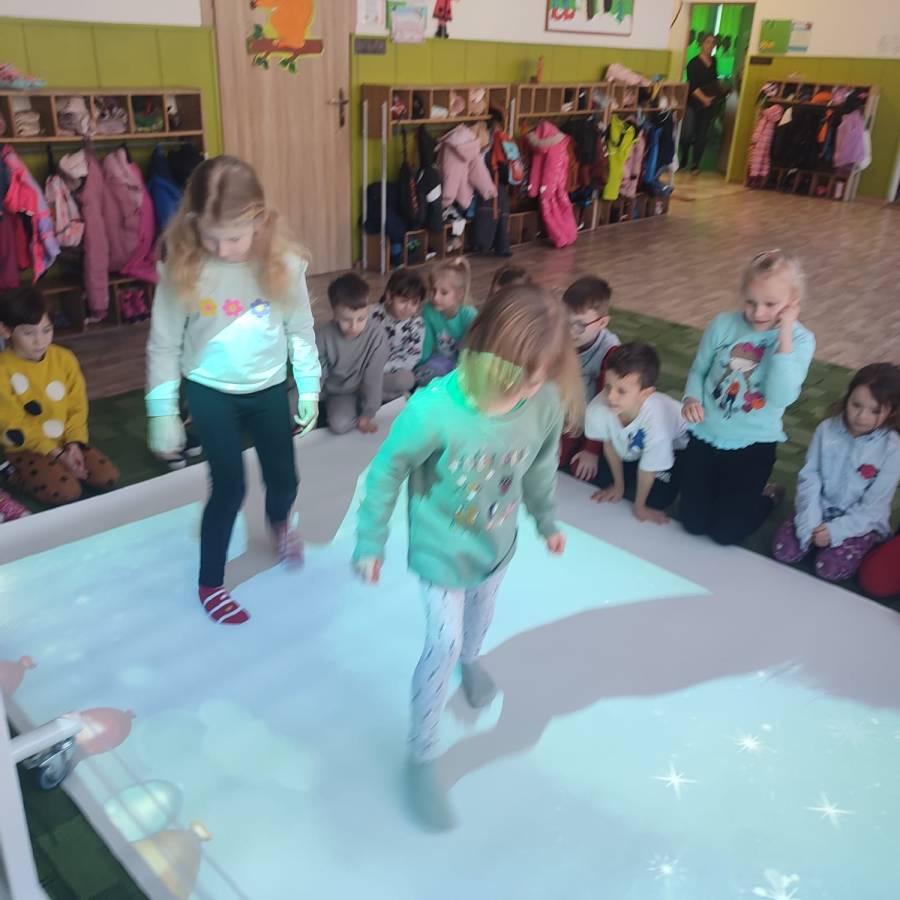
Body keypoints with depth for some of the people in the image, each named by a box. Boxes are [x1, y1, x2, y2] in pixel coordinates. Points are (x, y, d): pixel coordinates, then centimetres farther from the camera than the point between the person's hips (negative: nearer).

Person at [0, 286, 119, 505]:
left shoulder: (64, 359, -1)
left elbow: (78, 407, 2)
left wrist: (74, 442, -13)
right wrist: (55, 453, -17)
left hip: (65, 443, 5)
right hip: (26, 449, -5)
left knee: (108, 478, -13)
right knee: (66, 492, -25)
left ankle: (57, 471, 8)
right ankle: (19, 477, 3)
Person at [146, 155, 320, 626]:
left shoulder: (284, 263, -17)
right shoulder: (182, 268, -20)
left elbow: (302, 332, -3)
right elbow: (164, 344, -10)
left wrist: (308, 391, 3)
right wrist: (163, 412, -6)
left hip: (270, 389, 2)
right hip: (211, 393, -2)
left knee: (283, 478, 16)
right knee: (228, 488, 2)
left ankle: (279, 523, 55)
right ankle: (210, 585, 25)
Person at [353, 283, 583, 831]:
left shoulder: (546, 404, -26)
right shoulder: (434, 410, -37)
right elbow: (386, 474, -21)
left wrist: (548, 519, 11)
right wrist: (370, 544, -11)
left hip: (498, 542, 4)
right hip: (442, 548, -4)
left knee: (480, 616, 30)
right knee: (444, 646, 2)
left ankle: (471, 662, 66)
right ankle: (423, 757, 24)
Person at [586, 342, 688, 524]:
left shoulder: (654, 419, -46)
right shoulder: (598, 407, -36)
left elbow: (648, 469, -26)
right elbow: (609, 443, -12)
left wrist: (639, 506, -9)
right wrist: (618, 486, 3)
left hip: (674, 443, -3)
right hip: (628, 446, 4)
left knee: (657, 497, -14)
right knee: (601, 479, -3)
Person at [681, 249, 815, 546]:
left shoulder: (800, 340, -13)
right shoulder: (722, 325, -8)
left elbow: (780, 398, -25)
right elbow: (698, 370, 5)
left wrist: (784, 335, -27)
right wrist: (692, 398, -16)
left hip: (753, 443, -2)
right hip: (706, 434, 3)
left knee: (725, 532, 0)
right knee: (693, 524, 5)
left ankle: (768, 497, 31)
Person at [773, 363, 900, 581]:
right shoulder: (827, 430, -9)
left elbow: (874, 506, -15)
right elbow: (809, 478, -8)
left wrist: (835, 530, -21)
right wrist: (811, 523, -19)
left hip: (861, 522, -2)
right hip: (820, 511, 3)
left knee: (830, 569, -22)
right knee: (783, 551, -15)